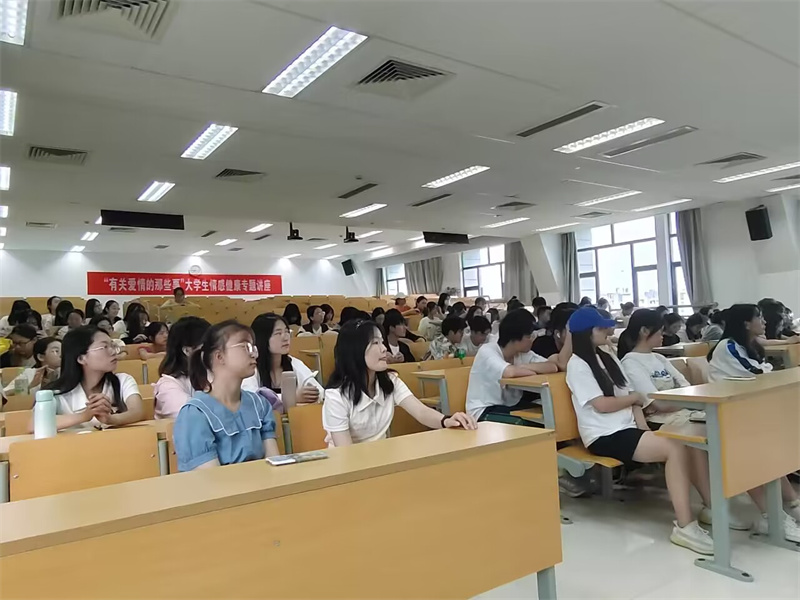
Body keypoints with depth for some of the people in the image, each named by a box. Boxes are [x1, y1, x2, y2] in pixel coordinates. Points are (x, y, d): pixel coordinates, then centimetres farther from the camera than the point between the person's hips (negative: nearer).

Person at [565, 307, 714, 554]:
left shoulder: (608, 359, 17)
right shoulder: (577, 365, -7)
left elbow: (629, 399, 13)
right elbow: (602, 405, -13)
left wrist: (644, 427, -2)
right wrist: (636, 397, 2)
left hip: (627, 428, 7)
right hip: (604, 436, -7)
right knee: (676, 449, -24)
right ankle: (685, 525, -22)